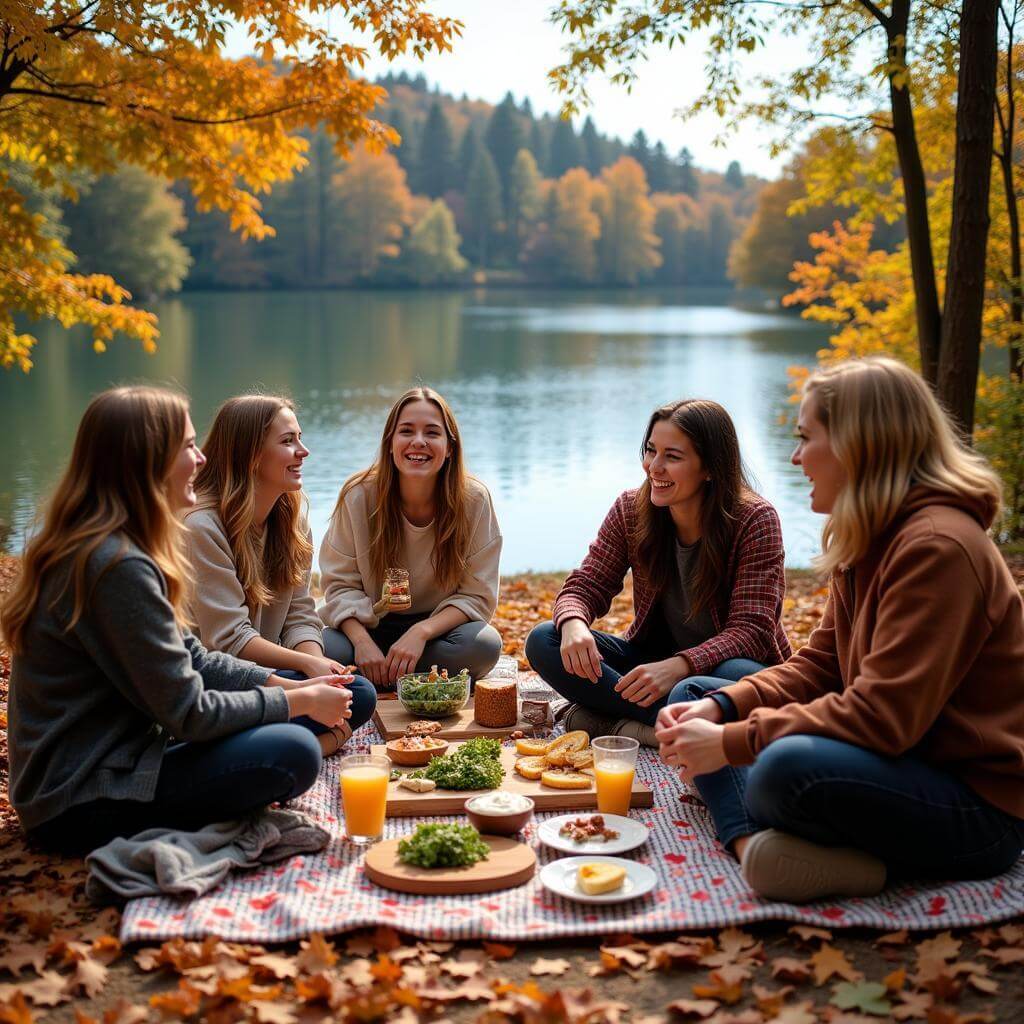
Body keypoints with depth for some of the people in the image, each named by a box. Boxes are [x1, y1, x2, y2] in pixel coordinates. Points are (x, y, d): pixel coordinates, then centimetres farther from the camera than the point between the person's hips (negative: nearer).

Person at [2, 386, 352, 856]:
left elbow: (192, 659, 12)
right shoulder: (118, 566, -24)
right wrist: (301, 702, -9)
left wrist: (288, 685, 1)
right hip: (84, 805, -10)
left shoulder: (88, 544, 8)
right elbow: (188, 712, -21)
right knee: (294, 752, -21)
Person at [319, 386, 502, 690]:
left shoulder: (474, 500, -13)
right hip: (369, 627, -1)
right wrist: (362, 641, -27)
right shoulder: (358, 495, -12)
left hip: (439, 627, 1)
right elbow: (340, 583, -9)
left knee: (485, 644, -33)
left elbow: (477, 594, -11)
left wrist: (421, 632, -27)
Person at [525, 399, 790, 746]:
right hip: (653, 657, 5)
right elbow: (584, 586, -2)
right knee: (544, 641, -17)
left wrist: (678, 666, -38)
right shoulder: (631, 509, -4)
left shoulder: (755, 521, -16)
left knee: (740, 677, -40)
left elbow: (751, 630, -21)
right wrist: (573, 625, -28)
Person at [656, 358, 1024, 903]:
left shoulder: (936, 547, -22)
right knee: (694, 695, 9)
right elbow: (818, 665, 11)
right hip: (903, 762, 11)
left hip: (980, 805, -11)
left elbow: (882, 715, -28)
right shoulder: (871, 539, 10)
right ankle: (754, 841, -16)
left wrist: (731, 742, -23)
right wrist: (720, 708, -5)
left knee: (788, 767, -40)